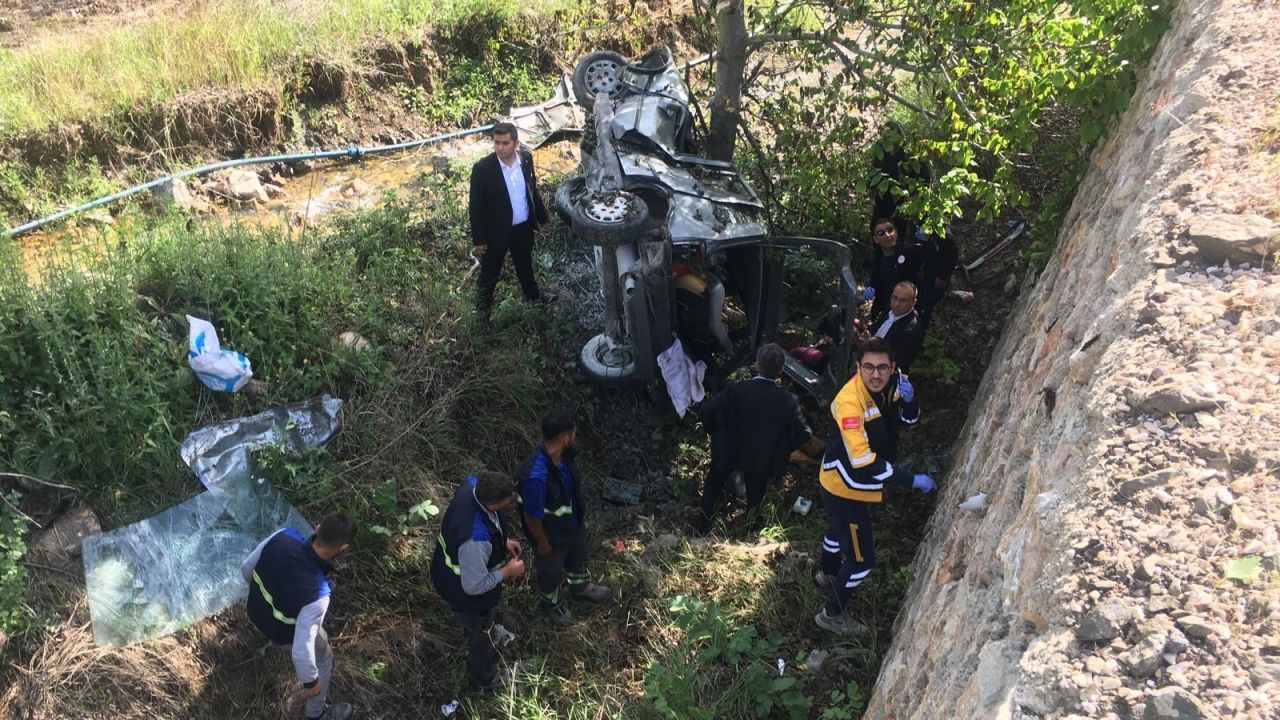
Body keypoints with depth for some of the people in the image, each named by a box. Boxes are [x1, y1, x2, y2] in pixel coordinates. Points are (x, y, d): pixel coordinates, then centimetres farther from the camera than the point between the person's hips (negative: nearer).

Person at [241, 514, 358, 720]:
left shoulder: (283, 536, -31)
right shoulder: (316, 595, -45)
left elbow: (247, 568, -11)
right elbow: (302, 650, -35)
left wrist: (257, 589, 12)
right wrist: (311, 681, -14)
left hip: (256, 608, 5)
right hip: (283, 630, -5)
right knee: (323, 659, 24)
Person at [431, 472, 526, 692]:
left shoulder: (472, 485, -24)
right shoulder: (476, 540, -47)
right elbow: (475, 586, -33)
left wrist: (502, 541, -2)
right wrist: (508, 572, -20)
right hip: (465, 592, -7)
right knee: (480, 632, 24)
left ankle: (478, 657, 68)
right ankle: (487, 679, 54)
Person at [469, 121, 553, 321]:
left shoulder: (526, 157, -10)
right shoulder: (482, 168, -24)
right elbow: (475, 206, -16)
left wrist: (541, 216, 14)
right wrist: (479, 239, -13)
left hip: (523, 226, 5)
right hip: (496, 231, -4)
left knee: (525, 264, 28)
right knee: (489, 273, 14)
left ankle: (532, 295, 54)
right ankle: (483, 310, 35)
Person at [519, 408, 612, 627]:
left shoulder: (562, 453, -20)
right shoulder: (536, 477, -45)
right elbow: (532, 517, -29)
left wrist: (580, 514, 15)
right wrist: (542, 543, -13)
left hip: (574, 522, 7)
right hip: (552, 535, -7)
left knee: (578, 557, 33)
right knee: (551, 572, 25)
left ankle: (580, 588, 63)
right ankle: (551, 602, 56)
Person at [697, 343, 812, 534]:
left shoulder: (737, 389, -26)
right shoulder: (788, 402, -23)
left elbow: (708, 411, -24)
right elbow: (803, 433, -16)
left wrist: (717, 435, -5)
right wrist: (781, 449, 0)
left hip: (729, 451, 0)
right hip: (762, 459, 0)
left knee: (713, 485, 27)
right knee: (755, 495, 26)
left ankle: (702, 526, 36)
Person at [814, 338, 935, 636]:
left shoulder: (890, 385, -13)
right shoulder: (849, 402, -36)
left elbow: (909, 419, 3)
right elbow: (863, 463, -37)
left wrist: (908, 398, -20)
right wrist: (912, 480, -30)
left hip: (848, 484, 8)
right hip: (844, 487, -8)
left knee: (839, 530, 33)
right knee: (862, 558, 3)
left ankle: (828, 573, 62)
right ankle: (832, 614, 25)